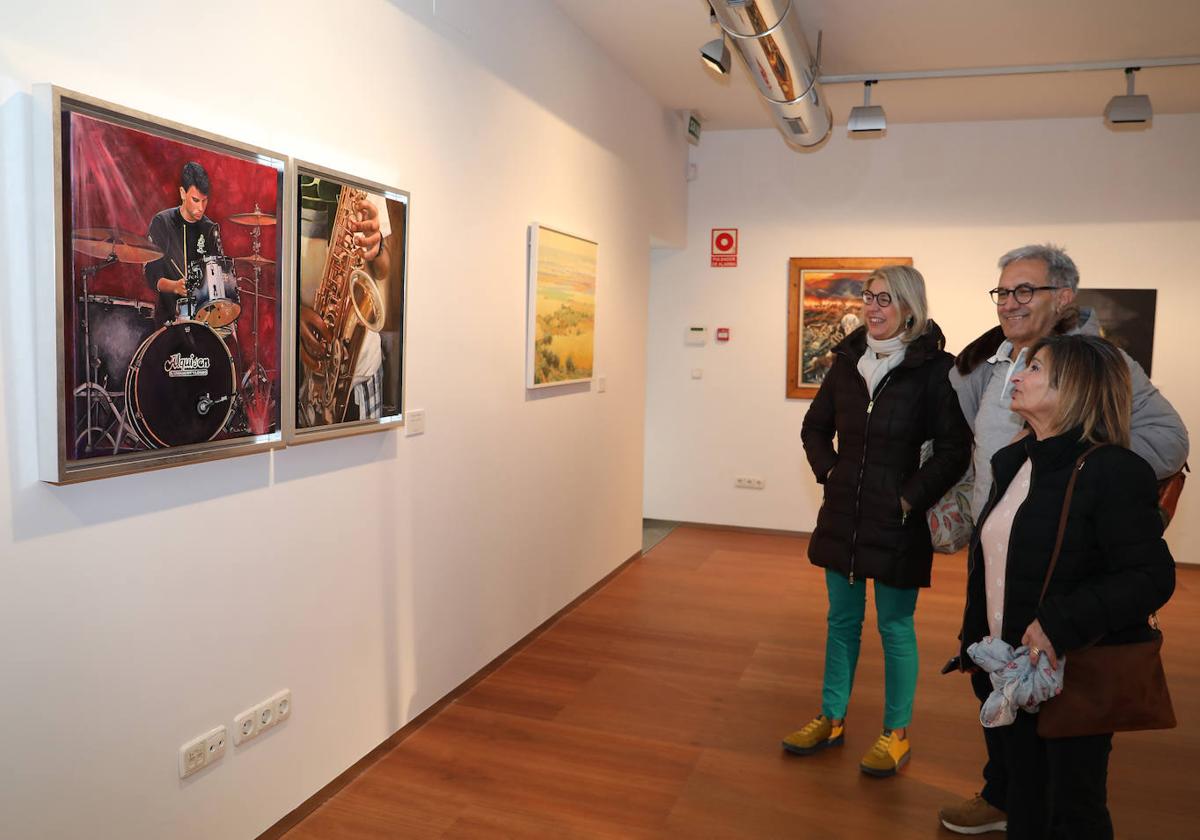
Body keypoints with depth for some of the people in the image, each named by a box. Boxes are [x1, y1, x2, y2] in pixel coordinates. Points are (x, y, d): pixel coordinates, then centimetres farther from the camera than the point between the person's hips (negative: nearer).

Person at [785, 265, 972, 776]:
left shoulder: (933, 368, -11)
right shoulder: (848, 360, 4)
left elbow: (954, 449, -13)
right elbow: (814, 427, 16)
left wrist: (911, 497, -14)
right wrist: (829, 471, 4)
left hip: (897, 522, -5)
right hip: (843, 516, 5)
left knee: (895, 627, 8)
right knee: (842, 620, 16)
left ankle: (896, 733, 26)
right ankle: (832, 719, 31)